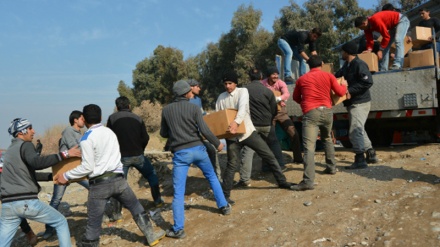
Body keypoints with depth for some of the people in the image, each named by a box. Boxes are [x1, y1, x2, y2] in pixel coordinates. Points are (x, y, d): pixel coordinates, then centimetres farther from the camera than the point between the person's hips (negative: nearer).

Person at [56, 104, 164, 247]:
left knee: (93, 223, 5)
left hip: (99, 183, -5)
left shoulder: (87, 138, -8)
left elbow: (87, 167, -10)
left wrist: (66, 176, 0)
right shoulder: (110, 132, 10)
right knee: (136, 208, 21)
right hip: (118, 179, 5)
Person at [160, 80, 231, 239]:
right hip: (198, 149, 0)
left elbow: (163, 134, 10)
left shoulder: (166, 110, 2)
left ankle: (178, 229, 3)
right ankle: (224, 206, 34)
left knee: (178, 191, 2)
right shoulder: (193, 108, -4)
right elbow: (205, 131, -10)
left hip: (180, 153, 0)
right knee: (212, 177, 26)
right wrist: (217, 144, 4)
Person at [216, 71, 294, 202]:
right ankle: (225, 194, 11)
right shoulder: (221, 97, 6)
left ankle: (282, 181, 17)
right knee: (232, 164, 0)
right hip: (232, 136, 1)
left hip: (248, 131, -1)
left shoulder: (243, 91, -5)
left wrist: (236, 121, -43)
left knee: (269, 155, 1)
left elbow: (243, 107, -25)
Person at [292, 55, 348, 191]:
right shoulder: (328, 75, 10)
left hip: (311, 113, -3)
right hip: (327, 111, 3)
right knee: (327, 139, 30)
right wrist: (344, 85, 33)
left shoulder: (302, 79, 11)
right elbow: (340, 92, 11)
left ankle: (308, 181, -23)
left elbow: (296, 98, 22)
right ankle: (331, 167, 36)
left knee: (309, 147, -13)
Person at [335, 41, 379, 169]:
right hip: (352, 103, 10)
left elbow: (368, 82, -23)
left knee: (355, 131, -11)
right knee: (359, 130, 18)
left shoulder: (359, 65, -15)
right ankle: (371, 154, 30)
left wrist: (350, 91, -25)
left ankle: (360, 160, -5)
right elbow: (338, 76, 13)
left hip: (360, 103, -10)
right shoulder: (346, 65, 13)